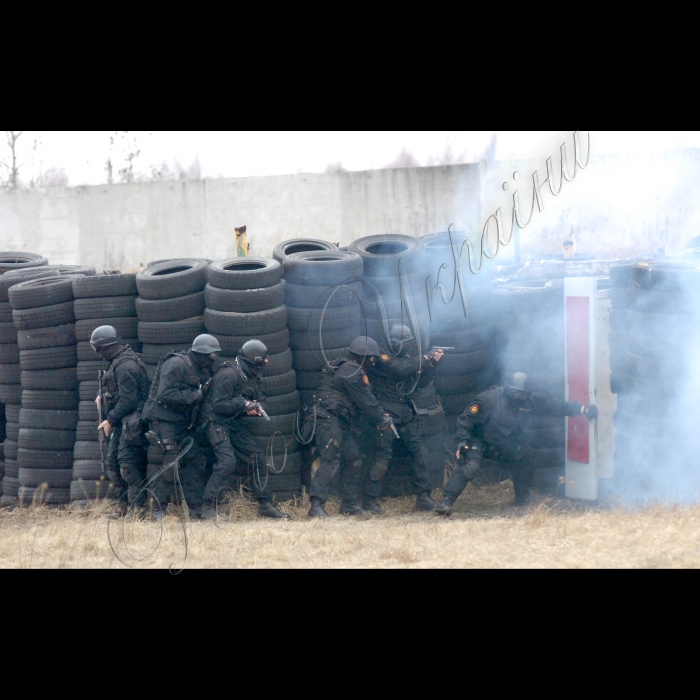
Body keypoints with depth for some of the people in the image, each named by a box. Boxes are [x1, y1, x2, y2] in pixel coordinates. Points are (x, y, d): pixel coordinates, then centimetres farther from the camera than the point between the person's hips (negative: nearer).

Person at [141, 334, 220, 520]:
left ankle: (196, 508, 7)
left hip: (182, 422, 9)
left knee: (196, 459, 3)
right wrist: (194, 396, -21)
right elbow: (166, 393, -25)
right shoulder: (176, 364, -16)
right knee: (171, 462, -12)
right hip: (164, 419, -9)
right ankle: (159, 508, -3)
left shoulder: (201, 370, 13)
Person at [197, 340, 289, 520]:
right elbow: (218, 404, -22)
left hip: (234, 423, 9)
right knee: (227, 461, -23)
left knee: (258, 457, 4)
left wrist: (258, 408, -11)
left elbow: (260, 397, 12)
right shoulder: (229, 374, -21)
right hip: (216, 422, -9)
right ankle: (208, 508, -16)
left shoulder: (253, 376, 7)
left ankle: (265, 505, 12)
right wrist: (243, 404, -27)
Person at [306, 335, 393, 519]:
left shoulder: (344, 367, 21)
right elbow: (366, 401, -9)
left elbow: (365, 399, 24)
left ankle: (349, 505, 20)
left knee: (353, 460, 14)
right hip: (328, 420, -11)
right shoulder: (352, 371, -12)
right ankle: (317, 506, -25)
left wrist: (381, 415, 16)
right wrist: (382, 421, 2)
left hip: (339, 422, 11)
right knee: (331, 461, -18)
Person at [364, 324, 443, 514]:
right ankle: (369, 500, -4)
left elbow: (421, 382, 12)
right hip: (386, 413, -7)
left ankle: (423, 497, 7)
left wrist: (432, 363, -3)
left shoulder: (407, 358, 14)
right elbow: (401, 369, -26)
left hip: (405, 413, 7)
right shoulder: (383, 358, -10)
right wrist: (426, 359, -19)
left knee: (419, 453, 2)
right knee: (383, 455, -11)